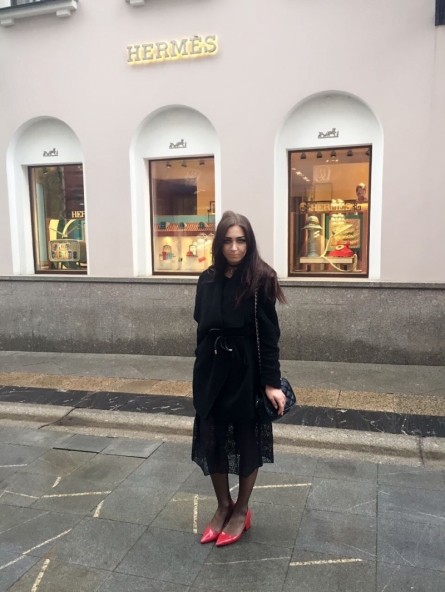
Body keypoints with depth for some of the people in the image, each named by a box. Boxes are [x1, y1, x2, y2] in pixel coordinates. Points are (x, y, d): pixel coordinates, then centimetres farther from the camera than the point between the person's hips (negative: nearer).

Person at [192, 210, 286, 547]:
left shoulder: (260, 279, -11)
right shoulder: (208, 280, 3)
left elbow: (269, 334, -13)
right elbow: (202, 327, 10)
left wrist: (272, 382, -16)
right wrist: (204, 366, 12)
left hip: (246, 370, -4)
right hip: (211, 368, 5)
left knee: (247, 440, 11)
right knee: (211, 439, 11)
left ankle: (241, 511, 31)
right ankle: (223, 506, 33)